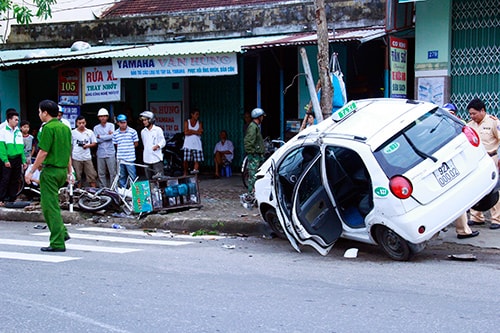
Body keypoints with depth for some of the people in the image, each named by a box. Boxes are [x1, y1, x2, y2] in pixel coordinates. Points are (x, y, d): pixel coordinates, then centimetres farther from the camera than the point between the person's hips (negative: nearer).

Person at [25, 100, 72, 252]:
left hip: (50, 171, -8)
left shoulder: (48, 128, -14)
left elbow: (43, 153, -17)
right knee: (51, 203, 22)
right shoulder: (65, 128, 11)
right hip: (62, 170, 8)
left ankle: (58, 243, -3)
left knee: (50, 207, -3)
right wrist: (69, 172, 22)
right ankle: (62, 232, 17)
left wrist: (31, 171, -11)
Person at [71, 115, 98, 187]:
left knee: (92, 175, -2)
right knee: (77, 176, 3)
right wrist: (70, 156, 2)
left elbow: (94, 143, 9)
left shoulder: (90, 132, 5)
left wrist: (87, 145, -10)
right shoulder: (73, 133, 3)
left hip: (87, 158, 1)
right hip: (76, 158, -1)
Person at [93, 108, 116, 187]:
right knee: (101, 173, 4)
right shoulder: (96, 128, 8)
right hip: (100, 153, 2)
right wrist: (107, 136, -9)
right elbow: (96, 140, -3)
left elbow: (111, 136, -12)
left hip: (110, 153, -2)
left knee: (113, 172, -3)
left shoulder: (111, 125, 4)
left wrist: (100, 136, -6)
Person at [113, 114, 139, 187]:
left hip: (130, 158, -3)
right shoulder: (115, 133, 6)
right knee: (122, 177, 12)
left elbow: (136, 143, 5)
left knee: (133, 177, -2)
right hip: (120, 158, 3)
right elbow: (116, 144, 14)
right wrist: (121, 149, 5)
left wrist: (129, 148, 3)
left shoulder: (132, 131, -2)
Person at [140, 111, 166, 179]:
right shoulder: (143, 132, 13)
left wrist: (157, 146, -22)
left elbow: (163, 141, -5)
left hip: (157, 158, -5)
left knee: (159, 177, -9)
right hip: (147, 159, 5)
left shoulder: (158, 130, -2)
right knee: (149, 178, 7)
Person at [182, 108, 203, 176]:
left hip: (197, 144, 2)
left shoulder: (199, 123, 11)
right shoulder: (187, 122, 8)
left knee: (197, 159, -10)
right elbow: (186, 132, -5)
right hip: (188, 144, -2)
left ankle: (196, 170, -16)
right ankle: (185, 174, 3)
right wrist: (196, 132, -3)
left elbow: (200, 133, -3)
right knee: (186, 160, -7)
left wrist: (191, 131, -4)